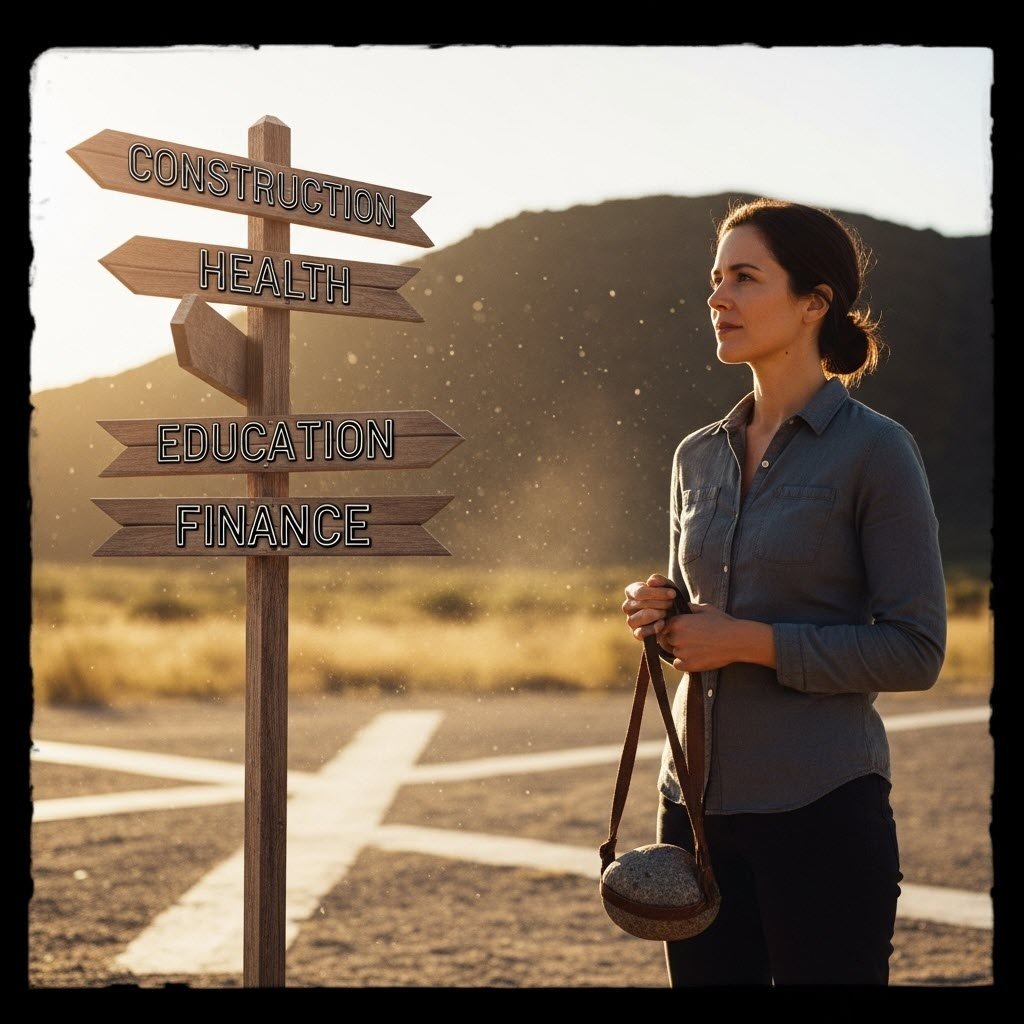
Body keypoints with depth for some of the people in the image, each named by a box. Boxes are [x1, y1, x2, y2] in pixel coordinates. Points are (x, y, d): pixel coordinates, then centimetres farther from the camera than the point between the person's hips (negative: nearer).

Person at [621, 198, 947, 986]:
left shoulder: (875, 450, -8)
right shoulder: (700, 456, 11)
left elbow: (916, 651, -11)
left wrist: (749, 640, -16)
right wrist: (657, 614, 0)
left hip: (821, 807, -6)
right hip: (699, 802, 6)